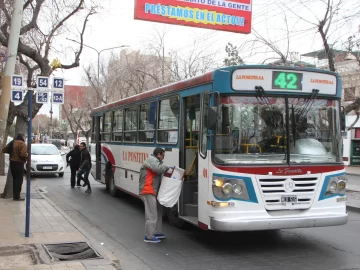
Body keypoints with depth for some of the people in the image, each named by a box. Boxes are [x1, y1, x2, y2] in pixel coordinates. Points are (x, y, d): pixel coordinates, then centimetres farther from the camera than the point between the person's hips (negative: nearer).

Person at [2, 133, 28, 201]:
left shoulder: (12, 142, 10)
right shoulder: (22, 143, -14)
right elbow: (23, 154, -25)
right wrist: (27, 155, -5)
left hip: (12, 163, 8)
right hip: (19, 164, -8)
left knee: (15, 179, 17)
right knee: (19, 180, -4)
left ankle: (15, 195, 21)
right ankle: (16, 196, -4)